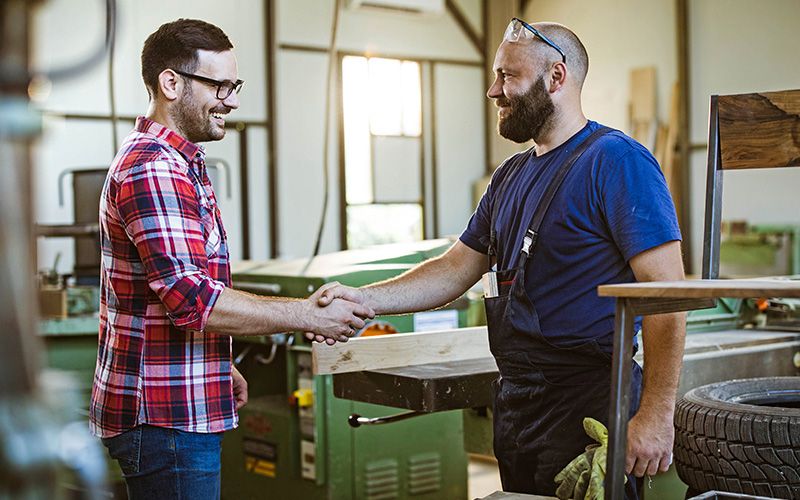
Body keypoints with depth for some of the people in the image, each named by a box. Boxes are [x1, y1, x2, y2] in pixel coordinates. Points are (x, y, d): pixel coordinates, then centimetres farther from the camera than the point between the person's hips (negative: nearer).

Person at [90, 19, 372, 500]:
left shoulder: (177, 163, 16)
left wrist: (221, 367, 22)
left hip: (177, 411, 10)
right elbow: (191, 299, -27)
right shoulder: (152, 170, -19)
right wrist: (310, 316, -22)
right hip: (165, 416, -10)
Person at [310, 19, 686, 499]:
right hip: (516, 401, 8)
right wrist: (364, 298, 1)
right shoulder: (513, 175, 14)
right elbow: (457, 269, 14)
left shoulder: (616, 161, -13)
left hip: (589, 406, -8)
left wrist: (656, 415, -22)